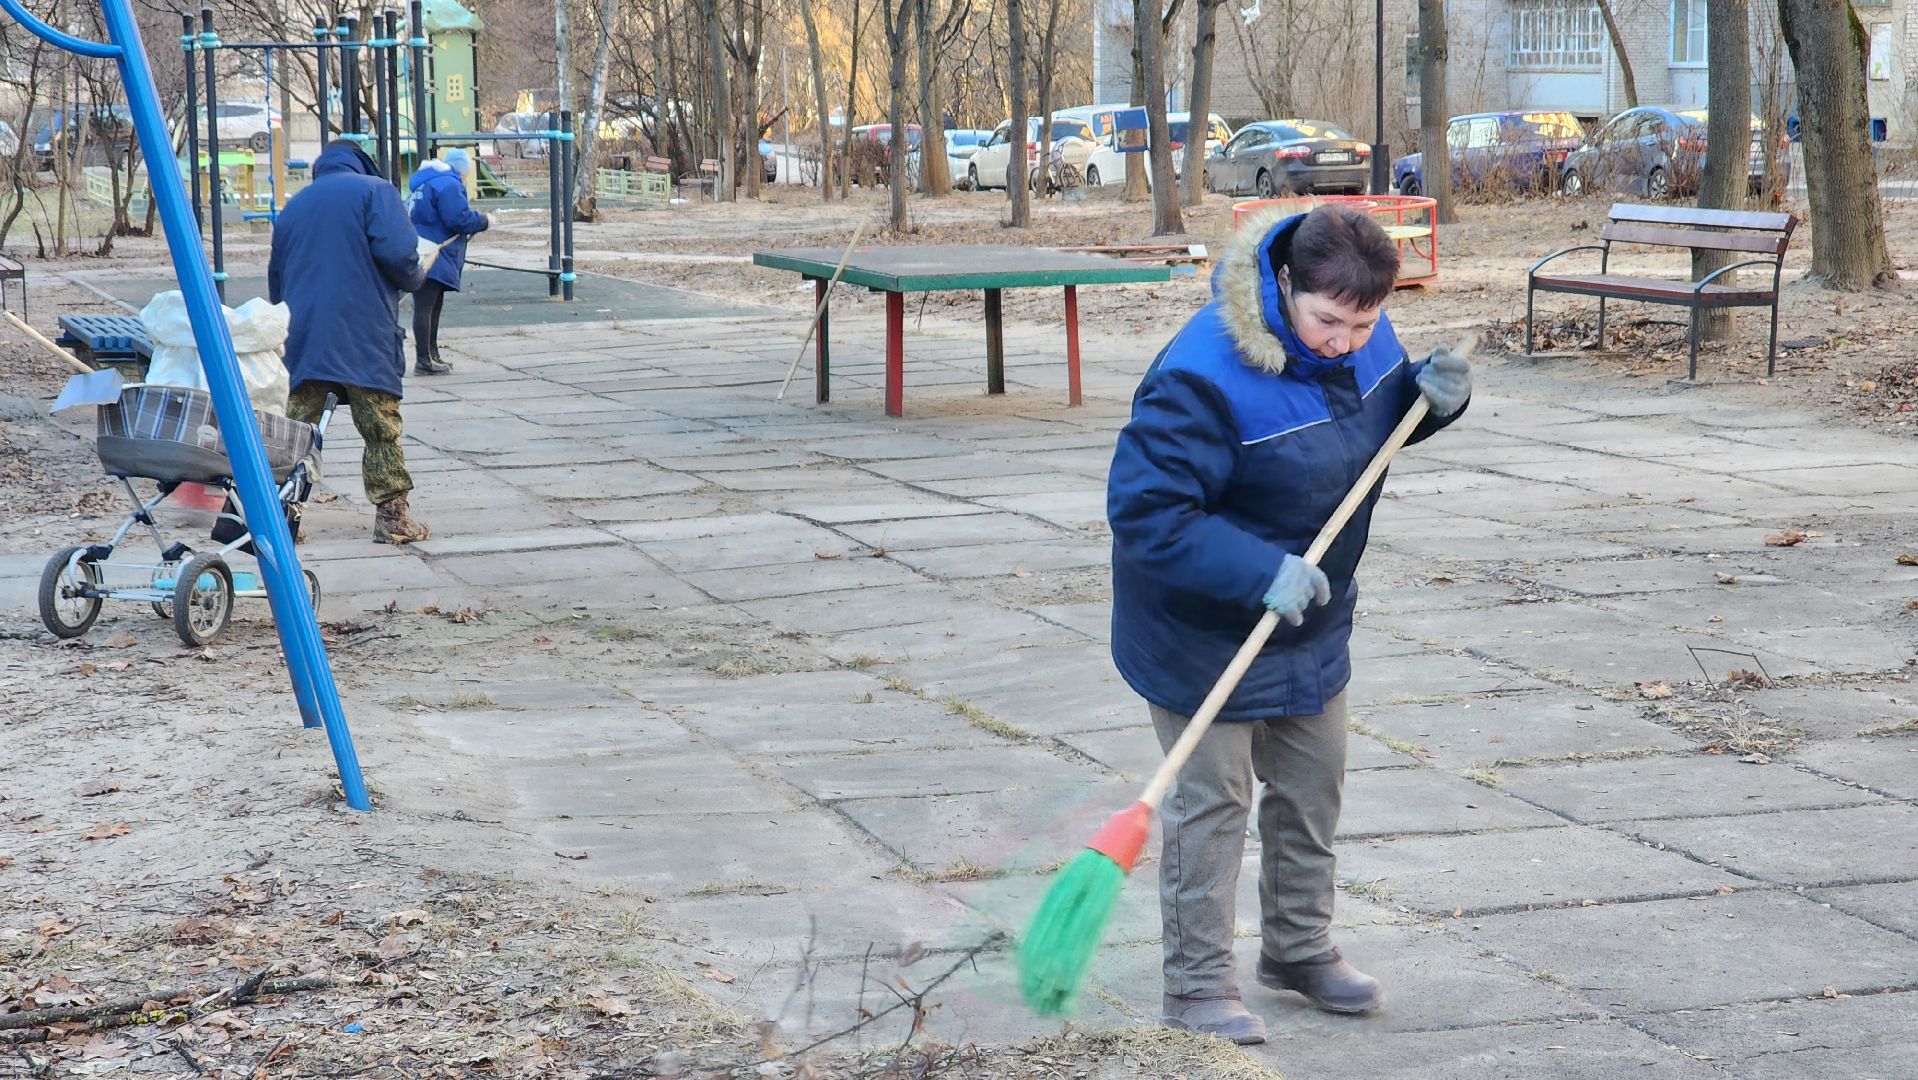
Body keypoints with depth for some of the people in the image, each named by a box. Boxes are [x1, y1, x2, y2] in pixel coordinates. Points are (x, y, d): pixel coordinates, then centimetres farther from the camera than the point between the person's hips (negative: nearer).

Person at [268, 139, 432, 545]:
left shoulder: (292, 207, 21)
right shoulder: (374, 190, 4)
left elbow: (275, 279, 25)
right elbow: (395, 251, -12)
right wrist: (411, 281, 7)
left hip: (301, 340, 5)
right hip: (364, 336, -5)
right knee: (382, 429, 0)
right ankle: (392, 517, -1)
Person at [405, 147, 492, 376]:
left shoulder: (424, 182, 20)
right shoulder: (449, 185, -12)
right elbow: (459, 219, -19)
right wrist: (484, 221, -4)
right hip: (433, 260, -10)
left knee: (434, 305, 18)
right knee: (425, 306, -10)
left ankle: (431, 355, 26)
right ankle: (424, 360, -10)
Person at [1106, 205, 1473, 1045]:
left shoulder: (1359, 337, -9)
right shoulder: (1203, 376, -32)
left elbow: (1379, 410, 13)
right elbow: (1144, 510, -32)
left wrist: (1430, 394, -11)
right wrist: (1259, 572, -38)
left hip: (1310, 620, 7)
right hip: (1204, 628, -7)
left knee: (1312, 787, 18)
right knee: (1211, 801, 1)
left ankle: (1299, 949, 37)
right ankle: (1197, 986, 14)